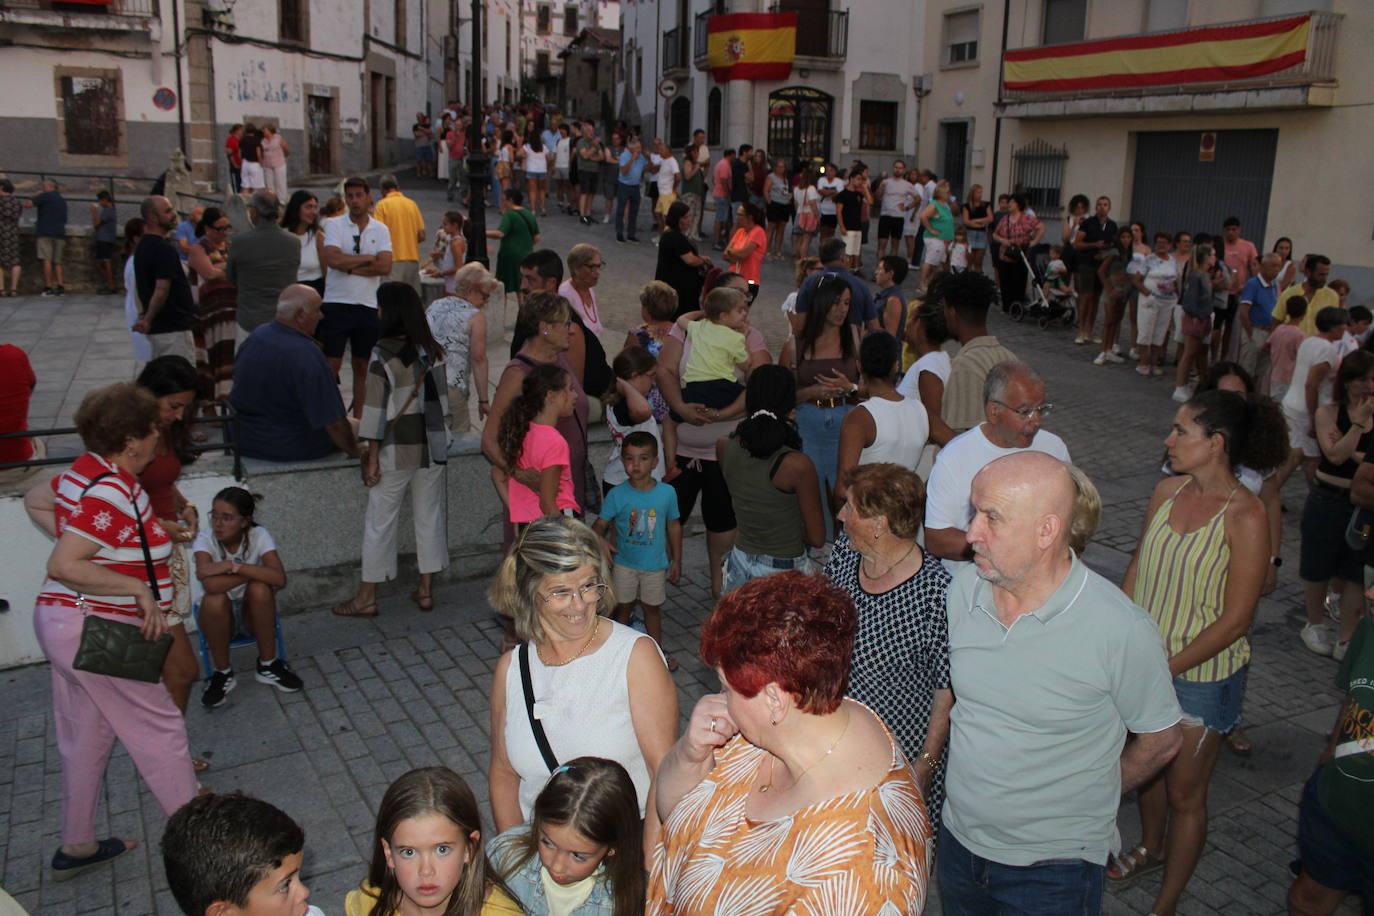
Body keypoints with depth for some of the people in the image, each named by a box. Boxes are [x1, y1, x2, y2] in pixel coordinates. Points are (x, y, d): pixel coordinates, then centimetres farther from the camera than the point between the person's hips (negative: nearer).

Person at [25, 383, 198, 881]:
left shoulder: (87, 471, 5)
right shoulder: (111, 492, -24)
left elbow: (36, 502, 23)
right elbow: (64, 567, -27)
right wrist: (139, 589, -23)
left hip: (63, 622, 10)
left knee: (86, 738, 19)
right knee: (159, 729, 3)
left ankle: (76, 847, 31)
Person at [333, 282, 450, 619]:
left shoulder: (382, 355, -14)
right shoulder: (431, 350, 1)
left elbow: (376, 411, -14)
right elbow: (441, 399, 6)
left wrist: (372, 457, -9)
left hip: (396, 451, -5)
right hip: (431, 447, 5)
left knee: (379, 521, 6)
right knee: (430, 516, 13)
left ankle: (367, 597, 15)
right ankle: (426, 590, 21)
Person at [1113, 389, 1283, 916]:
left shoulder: (1245, 516, -21)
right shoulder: (1167, 491, -3)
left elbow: (1235, 620, -19)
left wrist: (1165, 669, -18)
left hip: (1203, 676, -5)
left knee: (1185, 793, 10)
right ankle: (1151, 848, 51)